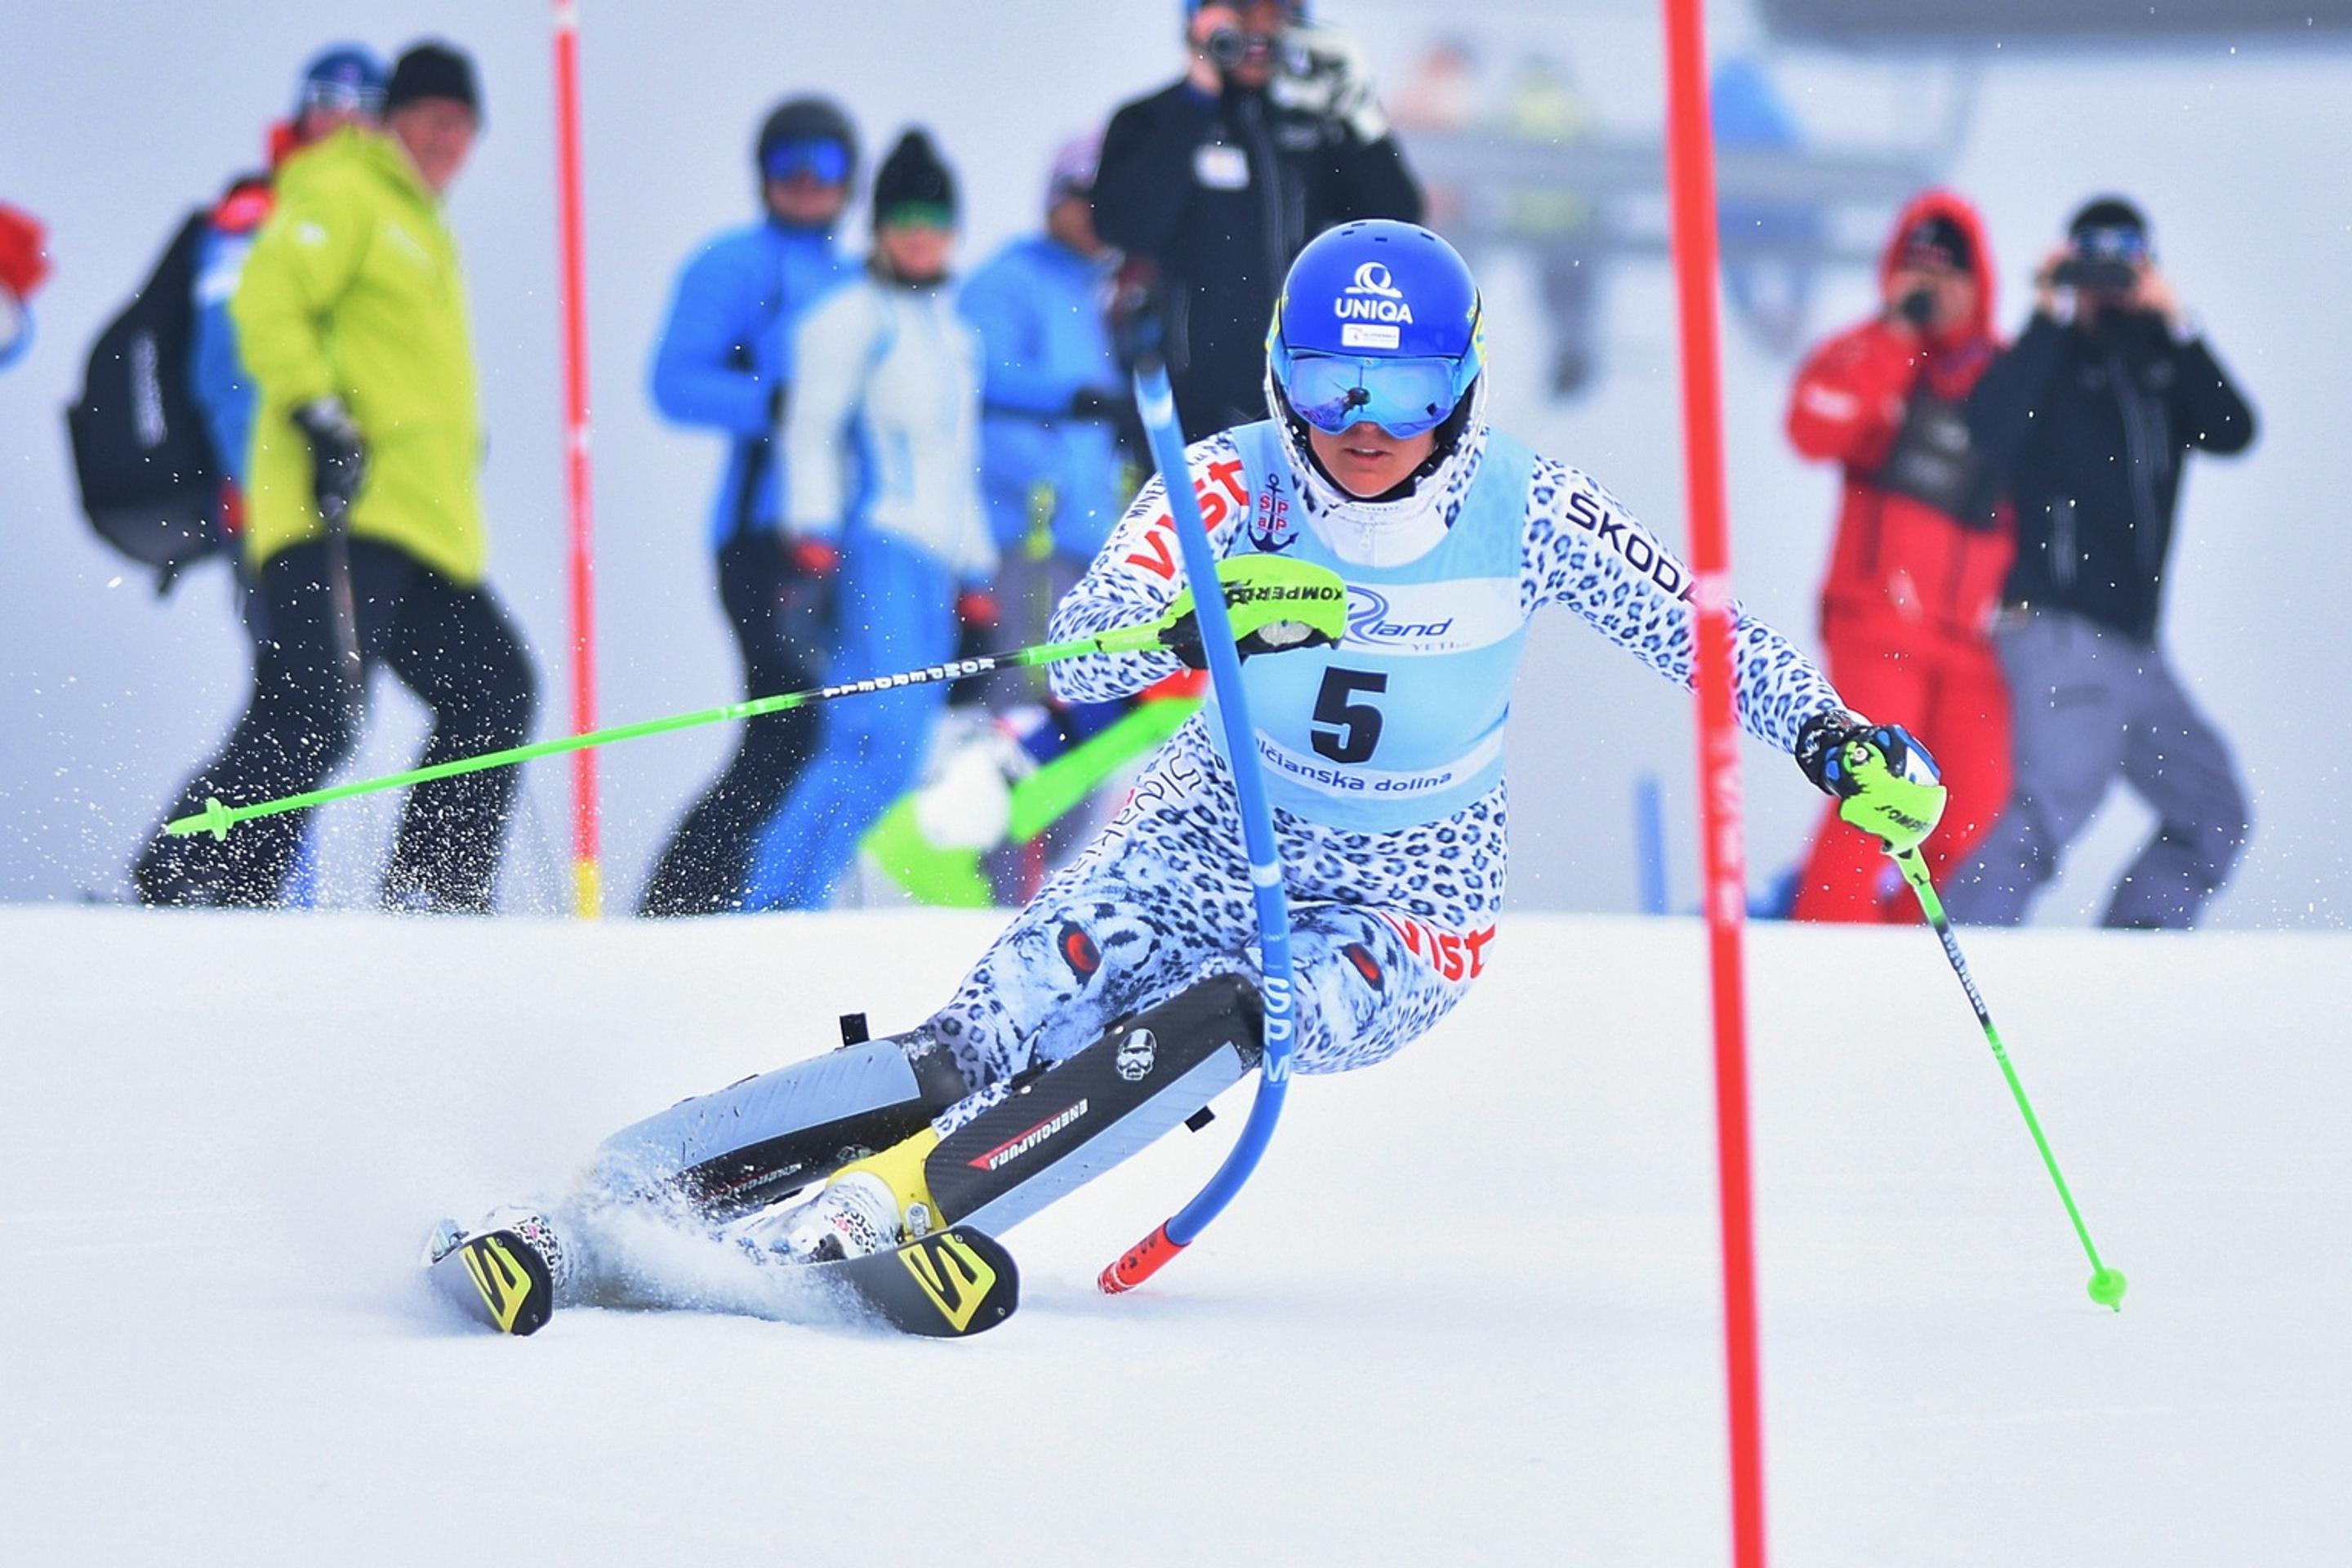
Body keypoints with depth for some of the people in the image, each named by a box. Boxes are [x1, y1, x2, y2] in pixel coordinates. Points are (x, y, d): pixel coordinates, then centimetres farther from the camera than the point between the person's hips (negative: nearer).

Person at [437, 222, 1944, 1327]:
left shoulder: (1521, 510, -14)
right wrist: (1202, 622, -46)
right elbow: (1078, 660, -25)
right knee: (979, 1048, -21)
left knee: (1211, 1020, -33)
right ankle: (602, 1199, -26)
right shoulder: (1232, 489, -15)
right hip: (1220, 837, 0)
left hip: (1411, 906, 0)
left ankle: (877, 1207, -38)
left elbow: (1698, 621, -4)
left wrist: (1837, 739, -17)